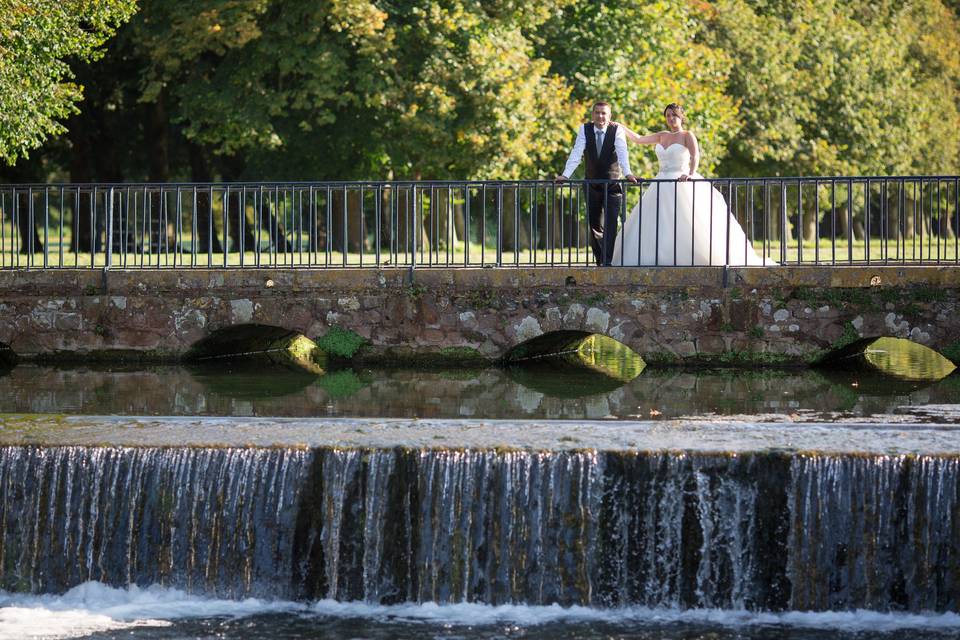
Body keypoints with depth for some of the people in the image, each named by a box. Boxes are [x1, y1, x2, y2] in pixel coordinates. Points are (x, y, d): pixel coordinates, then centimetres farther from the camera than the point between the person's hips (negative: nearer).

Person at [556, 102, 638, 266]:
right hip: (592, 185, 3)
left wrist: (627, 173, -36)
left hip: (612, 185, -3)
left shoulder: (617, 130, -8)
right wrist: (565, 175, -21)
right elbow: (576, 154, -10)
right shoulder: (584, 130, -3)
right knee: (594, 226, 7)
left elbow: (622, 153, -20)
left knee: (610, 225, -13)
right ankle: (600, 261, 17)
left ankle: (608, 262, -15)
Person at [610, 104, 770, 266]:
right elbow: (638, 139, 17)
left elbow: (695, 156, -18)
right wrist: (621, 127, 10)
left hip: (681, 185, -7)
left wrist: (691, 174, -36)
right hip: (662, 187, 7)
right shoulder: (662, 136, 16)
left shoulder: (688, 136, -3)